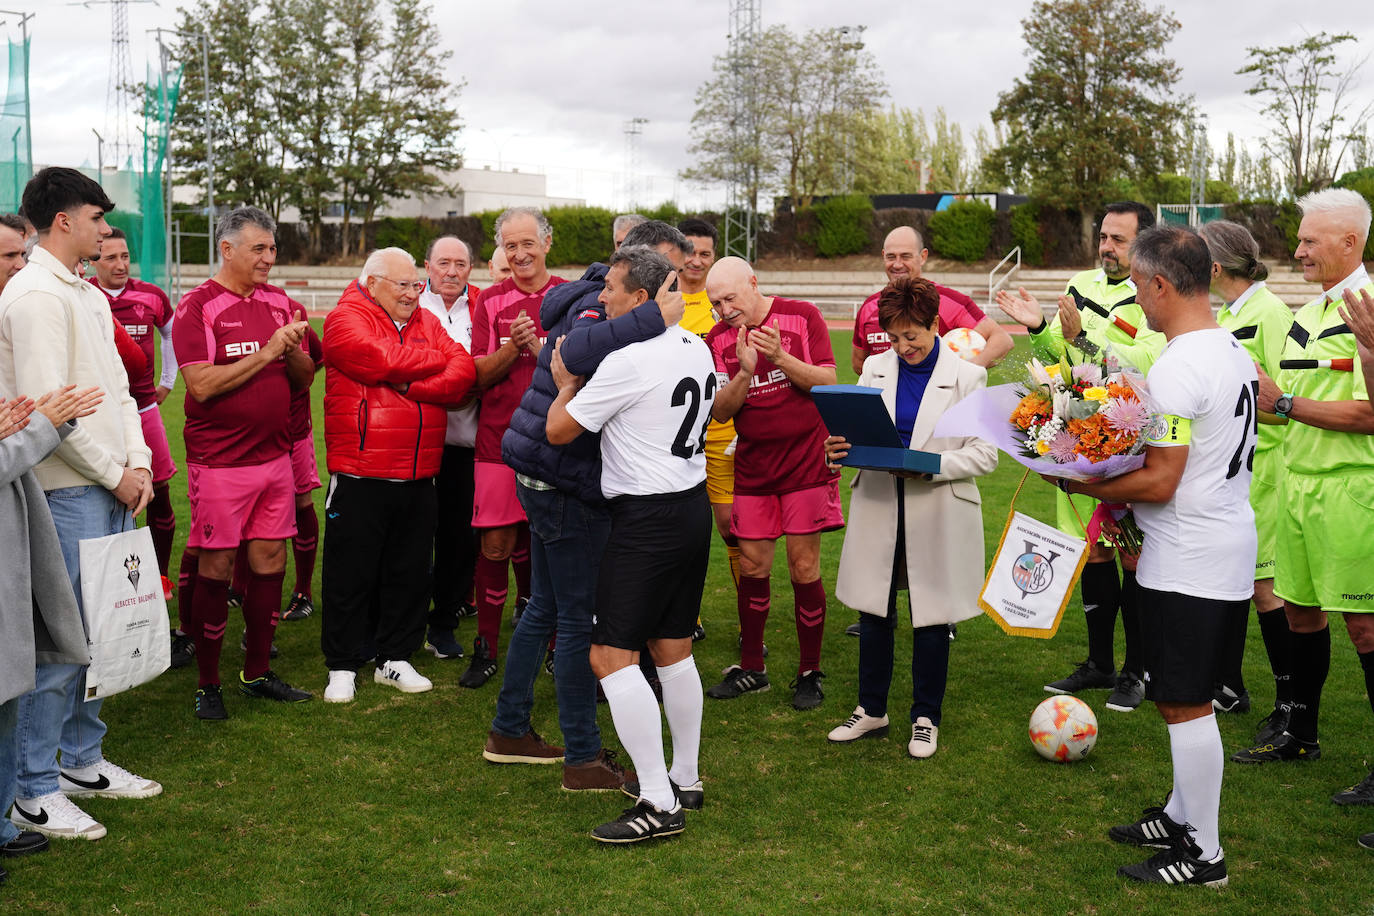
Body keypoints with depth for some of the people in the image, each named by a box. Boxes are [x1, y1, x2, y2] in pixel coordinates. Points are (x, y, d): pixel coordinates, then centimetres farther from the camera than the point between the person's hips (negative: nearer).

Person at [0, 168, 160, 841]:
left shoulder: (89, 296, 17)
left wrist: (138, 463, 3)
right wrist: (114, 475, -12)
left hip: (111, 489, 9)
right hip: (65, 491, -9)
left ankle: (82, 760, 28)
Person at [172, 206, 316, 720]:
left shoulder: (280, 304, 11)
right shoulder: (197, 307, -7)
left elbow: (304, 378, 12)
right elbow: (202, 384, -16)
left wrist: (292, 350, -10)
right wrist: (266, 352, -18)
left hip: (274, 456, 6)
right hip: (219, 461, -5)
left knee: (269, 560, 9)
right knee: (215, 567, 0)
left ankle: (257, 672, 22)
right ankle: (208, 683, 11)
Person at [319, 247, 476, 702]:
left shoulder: (427, 321, 13)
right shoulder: (346, 318, -4)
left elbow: (463, 374, -1)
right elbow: (384, 360, -20)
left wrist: (411, 385, -16)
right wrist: (437, 361, -3)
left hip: (418, 477, 6)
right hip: (360, 474, -5)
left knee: (410, 572, 12)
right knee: (351, 574, 3)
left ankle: (395, 658, 25)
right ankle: (343, 666, 15)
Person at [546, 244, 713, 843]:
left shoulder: (626, 361, -18)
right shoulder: (696, 350, 9)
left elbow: (559, 430, -13)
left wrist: (566, 383, 8)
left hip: (646, 518, -9)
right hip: (694, 506, 9)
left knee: (611, 655, -7)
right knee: (674, 650, 18)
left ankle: (658, 804, -8)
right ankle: (685, 778, 28)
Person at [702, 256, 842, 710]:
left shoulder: (802, 316, -3)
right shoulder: (718, 340, 3)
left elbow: (827, 383, -8)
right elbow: (719, 410, -3)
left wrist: (779, 357, -22)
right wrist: (745, 371, -20)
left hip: (806, 462, -3)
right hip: (752, 467, 3)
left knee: (804, 567, -3)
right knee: (752, 567, 4)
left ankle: (809, 673, 10)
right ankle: (751, 668, 19)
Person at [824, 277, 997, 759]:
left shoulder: (966, 376, -6)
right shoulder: (875, 368, 5)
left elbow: (984, 453, -8)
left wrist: (929, 466, -22)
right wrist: (839, 448, -12)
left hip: (936, 517, -3)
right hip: (878, 508, 3)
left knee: (931, 619, 7)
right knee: (873, 612, 10)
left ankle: (926, 718, 23)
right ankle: (871, 710, 26)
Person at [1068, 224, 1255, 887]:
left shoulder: (1177, 368, -22)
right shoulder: (1235, 351, 9)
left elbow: (1158, 483, -23)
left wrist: (1076, 484, -10)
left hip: (1188, 563, -10)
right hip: (1227, 541, 10)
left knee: (1186, 706, 1)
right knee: (1180, 698, 20)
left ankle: (1202, 854, 11)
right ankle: (1182, 815, 33)